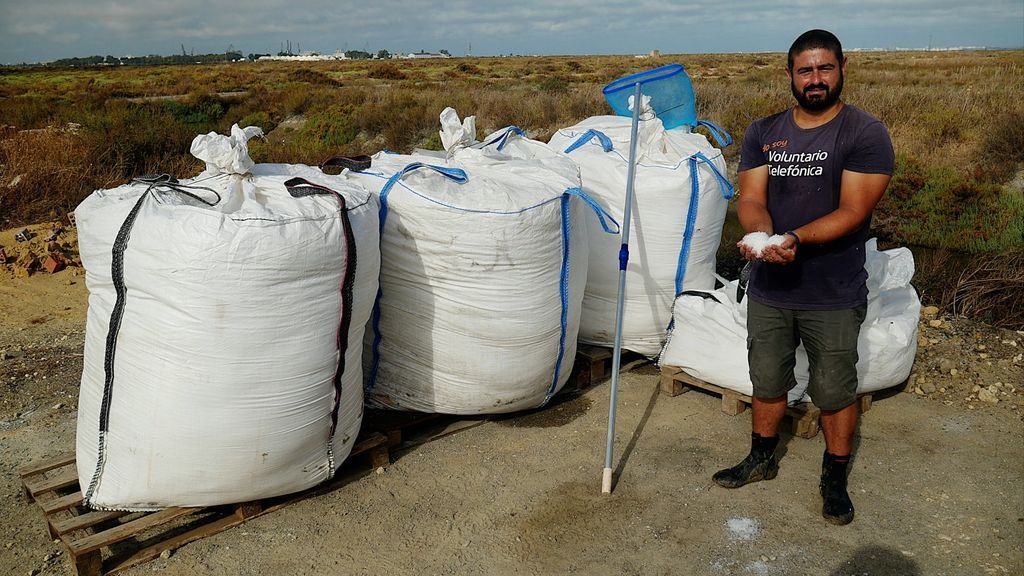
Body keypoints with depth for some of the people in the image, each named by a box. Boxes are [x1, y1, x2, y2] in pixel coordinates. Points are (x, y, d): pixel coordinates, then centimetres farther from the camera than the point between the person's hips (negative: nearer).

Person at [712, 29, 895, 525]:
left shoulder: (865, 133, -10)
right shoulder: (763, 133, 4)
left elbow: (853, 211, -17)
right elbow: (750, 197, -5)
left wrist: (796, 238, -32)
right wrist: (761, 235, -27)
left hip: (834, 296, -3)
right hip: (769, 288, 4)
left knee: (835, 391, 9)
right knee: (767, 382, 18)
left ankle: (834, 479, 30)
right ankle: (762, 459, 40)